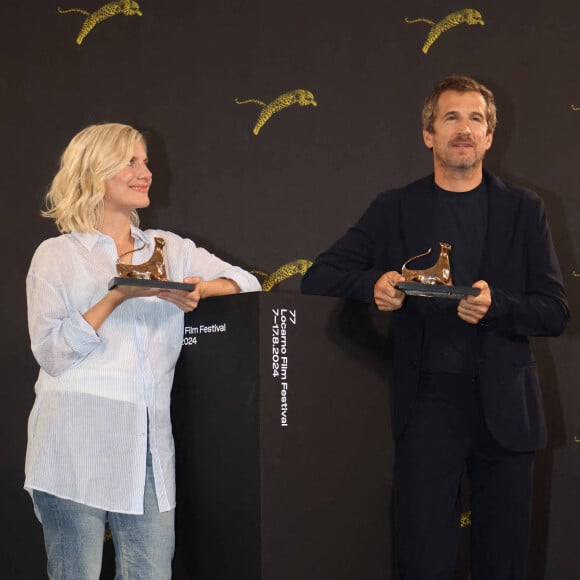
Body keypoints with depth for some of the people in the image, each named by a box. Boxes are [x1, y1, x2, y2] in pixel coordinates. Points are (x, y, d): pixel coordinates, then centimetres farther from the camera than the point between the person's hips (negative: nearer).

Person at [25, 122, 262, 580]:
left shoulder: (170, 248, 16)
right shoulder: (57, 255, 4)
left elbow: (247, 282, 13)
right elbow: (51, 353, -5)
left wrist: (201, 289, -7)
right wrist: (116, 297, -14)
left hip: (147, 445, 4)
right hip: (78, 444, -3)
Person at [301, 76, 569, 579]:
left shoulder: (522, 209, 7)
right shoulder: (395, 209, 7)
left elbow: (555, 312, 3)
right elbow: (318, 279, 4)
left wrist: (495, 304, -18)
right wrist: (373, 284, -16)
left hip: (504, 405, 1)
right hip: (428, 401, -1)